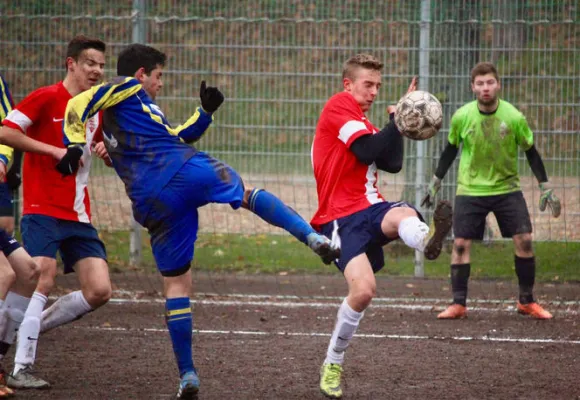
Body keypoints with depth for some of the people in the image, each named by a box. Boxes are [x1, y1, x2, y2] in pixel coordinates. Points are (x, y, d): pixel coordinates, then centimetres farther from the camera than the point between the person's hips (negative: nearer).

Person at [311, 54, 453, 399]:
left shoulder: (364, 123, 24)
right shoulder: (338, 106, -2)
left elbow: (393, 164, 11)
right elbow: (367, 151, -15)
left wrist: (397, 121, 3)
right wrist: (397, 122, -5)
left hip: (371, 208, 6)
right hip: (341, 218, -6)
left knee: (403, 214, -31)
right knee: (363, 290, -22)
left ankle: (427, 240, -70)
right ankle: (332, 364, -2)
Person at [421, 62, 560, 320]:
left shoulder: (514, 117, -13)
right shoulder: (461, 117, -10)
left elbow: (530, 152, 0)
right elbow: (451, 149, 6)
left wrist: (545, 187, -1)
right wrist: (435, 182, 9)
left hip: (507, 188, 0)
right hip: (470, 190, 0)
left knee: (524, 240, -9)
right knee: (461, 243, -7)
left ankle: (527, 301, 6)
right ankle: (458, 304, 2)